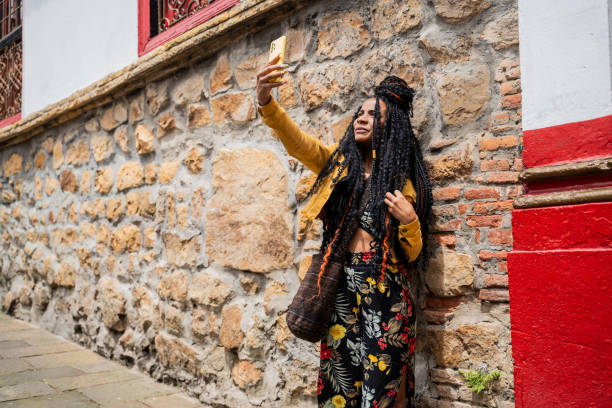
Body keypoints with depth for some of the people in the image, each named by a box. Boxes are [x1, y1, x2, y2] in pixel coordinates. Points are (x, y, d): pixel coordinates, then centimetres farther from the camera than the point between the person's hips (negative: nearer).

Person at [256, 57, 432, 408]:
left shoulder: (402, 181, 4)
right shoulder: (339, 163, 10)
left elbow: (412, 253, 4)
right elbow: (299, 142, -10)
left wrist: (409, 220, -16)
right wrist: (267, 103, -25)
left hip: (386, 290, -2)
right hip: (342, 288, 2)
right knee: (341, 379, 8)